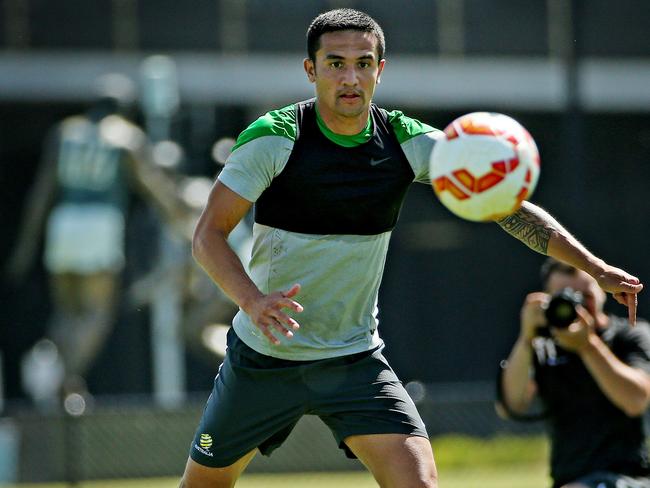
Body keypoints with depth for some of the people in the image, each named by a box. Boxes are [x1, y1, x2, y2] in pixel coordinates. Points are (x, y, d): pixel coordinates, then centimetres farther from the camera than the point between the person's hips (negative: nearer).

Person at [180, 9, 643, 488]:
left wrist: (595, 267, -12)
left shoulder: (409, 141, -6)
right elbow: (208, 235, -15)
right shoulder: (273, 137, -15)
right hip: (263, 354, -1)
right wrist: (254, 301, -33)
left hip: (355, 358, 1)